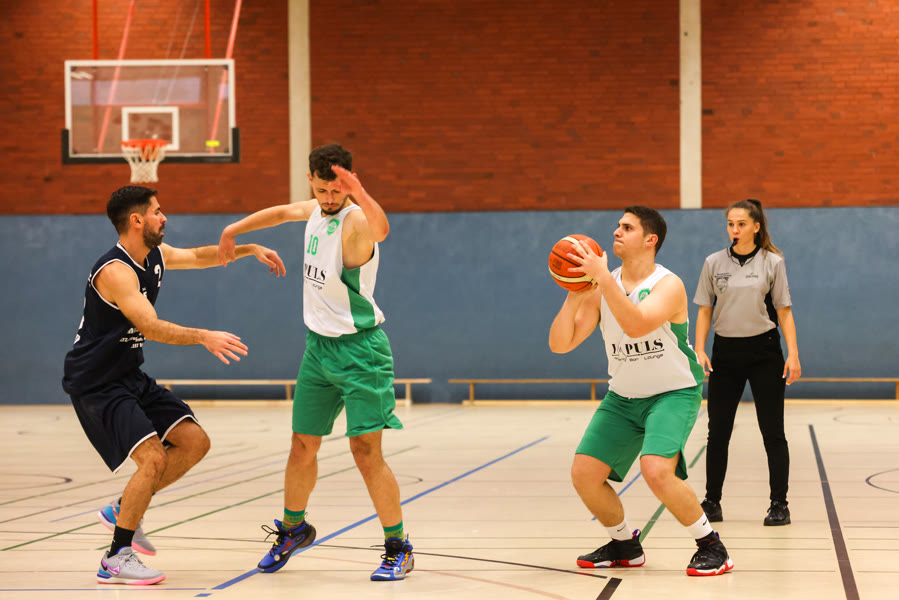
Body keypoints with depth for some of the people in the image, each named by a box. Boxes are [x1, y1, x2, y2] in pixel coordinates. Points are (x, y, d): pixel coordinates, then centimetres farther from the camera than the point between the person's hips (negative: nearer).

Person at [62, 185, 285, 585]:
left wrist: (250, 249, 17)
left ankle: (122, 510, 17)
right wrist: (204, 337, -43)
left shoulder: (155, 255, 5)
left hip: (130, 378, 10)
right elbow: (150, 327, -34)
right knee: (153, 458, -20)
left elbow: (200, 256, 23)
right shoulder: (115, 270, -24)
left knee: (195, 443, 4)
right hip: (96, 384, -10)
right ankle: (116, 560, -9)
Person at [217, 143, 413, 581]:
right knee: (302, 447, 13)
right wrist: (233, 230, 32)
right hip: (318, 346, 7)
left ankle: (398, 549, 3)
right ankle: (293, 529, 35)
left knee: (365, 450, -9)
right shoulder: (315, 210, 4)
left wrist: (361, 194, -65)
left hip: (359, 350, -7)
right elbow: (281, 212, 28)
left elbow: (381, 229, -46)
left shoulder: (355, 221, -20)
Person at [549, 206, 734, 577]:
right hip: (623, 397, 6)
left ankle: (711, 545, -7)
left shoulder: (668, 285, -17)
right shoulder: (601, 287, -1)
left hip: (674, 393, -6)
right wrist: (574, 294, -20)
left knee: (656, 470, -28)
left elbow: (636, 325, -38)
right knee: (584, 474, -4)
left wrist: (602, 277, -38)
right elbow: (560, 344, -7)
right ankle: (625, 545, 21)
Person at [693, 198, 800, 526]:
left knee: (772, 431, 0)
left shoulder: (772, 262, 0)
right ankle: (712, 502, 13)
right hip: (725, 352, 2)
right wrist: (699, 350, -4)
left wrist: (793, 354, -8)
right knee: (718, 431, 3)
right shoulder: (714, 263, 4)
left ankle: (779, 504, 6)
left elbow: (784, 311, 0)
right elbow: (705, 310, 7)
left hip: (764, 351, -2)